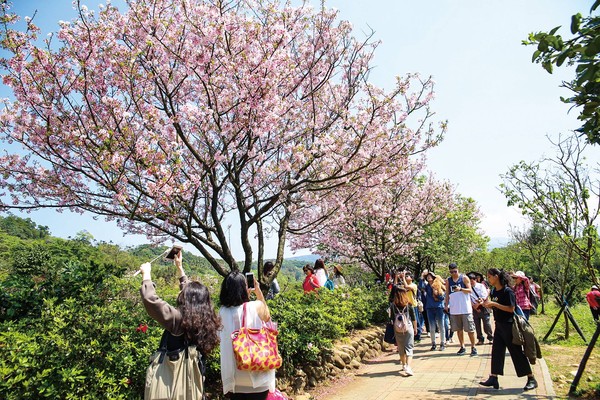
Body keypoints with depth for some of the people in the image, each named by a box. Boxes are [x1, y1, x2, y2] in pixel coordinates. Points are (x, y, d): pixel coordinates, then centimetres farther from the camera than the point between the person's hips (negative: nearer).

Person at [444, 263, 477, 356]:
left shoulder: (464, 278, 0)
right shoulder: (448, 281, 9)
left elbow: (470, 290, -6)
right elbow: (447, 294, 13)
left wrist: (460, 289, -23)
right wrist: (446, 305, 4)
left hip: (465, 308, -3)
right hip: (454, 309, 4)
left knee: (470, 329, 1)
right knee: (458, 329, 9)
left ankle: (473, 347, 11)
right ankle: (462, 347, 19)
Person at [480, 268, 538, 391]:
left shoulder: (507, 291, -17)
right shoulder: (493, 291, 7)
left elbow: (511, 309, -21)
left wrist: (494, 303, -24)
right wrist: (487, 304, -3)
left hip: (509, 326, -8)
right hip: (499, 325, 8)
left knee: (517, 352, 2)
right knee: (496, 351, 6)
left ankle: (531, 379, 16)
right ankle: (493, 378, 10)